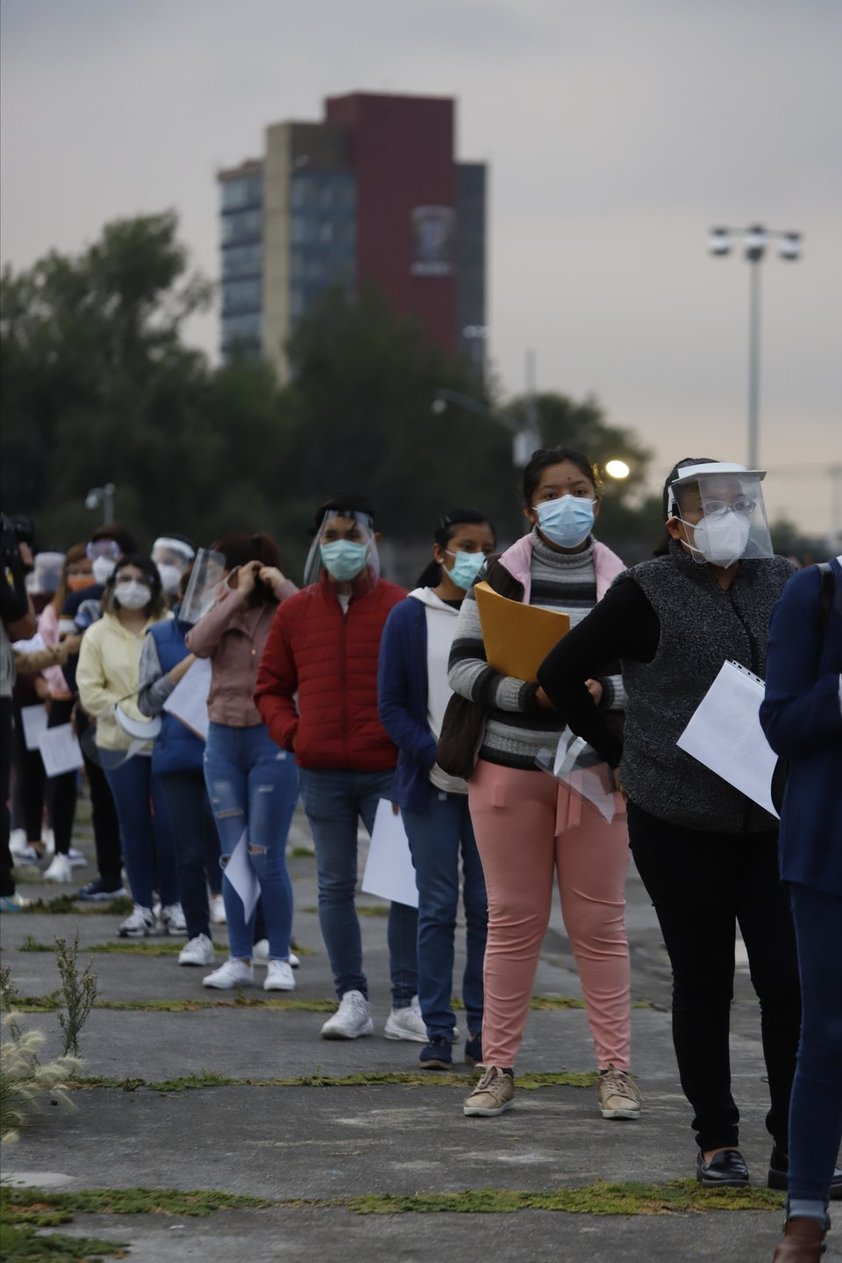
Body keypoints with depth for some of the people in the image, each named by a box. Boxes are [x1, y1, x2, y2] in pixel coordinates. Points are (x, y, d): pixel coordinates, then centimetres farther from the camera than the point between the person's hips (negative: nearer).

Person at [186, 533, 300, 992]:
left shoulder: (282, 611, -4)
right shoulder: (223, 609, 9)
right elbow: (198, 644, -10)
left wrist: (281, 586, -15)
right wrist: (237, 596, -12)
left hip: (272, 738, -5)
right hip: (223, 739, 5)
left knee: (266, 857, -4)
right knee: (232, 857, 6)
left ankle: (279, 960, 6)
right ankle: (239, 960, 12)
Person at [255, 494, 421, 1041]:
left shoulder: (401, 608, 1)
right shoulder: (295, 612, 9)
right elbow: (271, 687, 17)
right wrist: (290, 731, 1)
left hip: (388, 770, -3)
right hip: (322, 774, 3)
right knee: (335, 886, 5)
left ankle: (407, 1004, 1)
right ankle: (352, 1000, 11)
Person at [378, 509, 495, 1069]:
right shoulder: (409, 617, 3)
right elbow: (392, 705, 2)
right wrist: (434, 756, -12)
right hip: (433, 787, -1)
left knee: (488, 906, 2)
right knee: (438, 907, -1)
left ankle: (484, 1028, 9)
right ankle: (438, 1030, 4)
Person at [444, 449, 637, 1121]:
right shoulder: (500, 579, -1)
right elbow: (464, 668, -6)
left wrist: (603, 691, -18)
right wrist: (532, 693, -21)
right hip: (509, 768, 0)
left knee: (600, 920, 2)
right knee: (513, 918, 5)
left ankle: (615, 1067, 7)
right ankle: (498, 1067, 11)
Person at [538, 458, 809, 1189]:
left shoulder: (781, 586, 6)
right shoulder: (648, 595, -6)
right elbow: (560, 675, 0)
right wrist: (619, 755, 1)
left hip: (773, 821, 3)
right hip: (680, 825, -3)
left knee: (790, 979, -4)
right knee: (703, 985, 5)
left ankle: (796, 1146, 6)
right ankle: (717, 1143, 17)